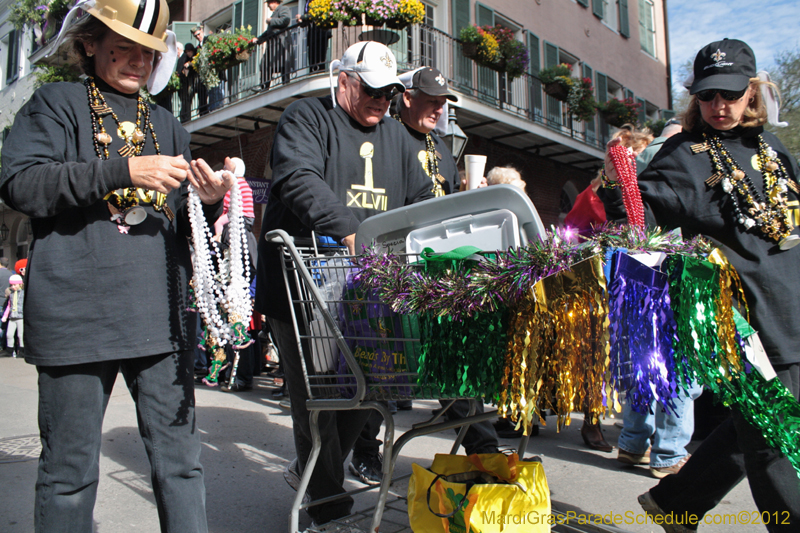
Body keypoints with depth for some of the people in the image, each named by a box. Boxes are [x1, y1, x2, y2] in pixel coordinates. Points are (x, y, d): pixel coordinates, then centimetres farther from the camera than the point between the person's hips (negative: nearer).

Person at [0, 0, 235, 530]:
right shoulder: (57, 103, 10)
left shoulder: (167, 126, 21)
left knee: (181, 460, 5)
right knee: (70, 470, 7)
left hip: (160, 315, 3)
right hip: (77, 312, -3)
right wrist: (124, 172, -15)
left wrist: (210, 202, -2)